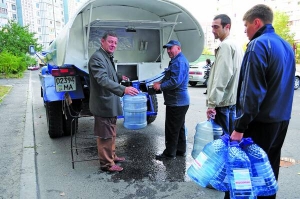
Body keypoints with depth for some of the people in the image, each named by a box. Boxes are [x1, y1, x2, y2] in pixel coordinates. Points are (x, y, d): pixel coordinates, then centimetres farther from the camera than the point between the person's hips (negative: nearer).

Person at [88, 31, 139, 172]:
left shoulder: (108, 57, 13)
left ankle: (111, 156, 36)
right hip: (103, 104, -10)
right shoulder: (97, 58, -19)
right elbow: (103, 80, -33)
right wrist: (123, 89, -43)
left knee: (111, 133, 21)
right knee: (105, 135, 2)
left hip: (110, 103, 10)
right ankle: (106, 163, 16)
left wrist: (120, 78, 7)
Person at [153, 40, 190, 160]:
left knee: (172, 129, -1)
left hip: (176, 102, -11)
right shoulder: (176, 61, 17)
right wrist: (160, 82, 4)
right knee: (179, 127, 18)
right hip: (179, 101, 11)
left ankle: (170, 153, 10)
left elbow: (175, 82, -27)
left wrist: (160, 86, -15)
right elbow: (169, 77, 21)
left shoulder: (179, 62, -18)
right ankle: (180, 150, 29)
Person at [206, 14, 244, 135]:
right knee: (230, 135, 16)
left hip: (223, 101, -9)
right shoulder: (236, 46, 15)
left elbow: (221, 77, -22)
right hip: (233, 99, 9)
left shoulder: (225, 45, -13)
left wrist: (212, 102, -22)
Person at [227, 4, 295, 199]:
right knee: (268, 171, 18)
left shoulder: (258, 45, -14)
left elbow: (251, 90, -21)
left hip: (260, 122, -9)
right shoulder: (287, 46, 13)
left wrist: (240, 126, -19)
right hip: (281, 120, 9)